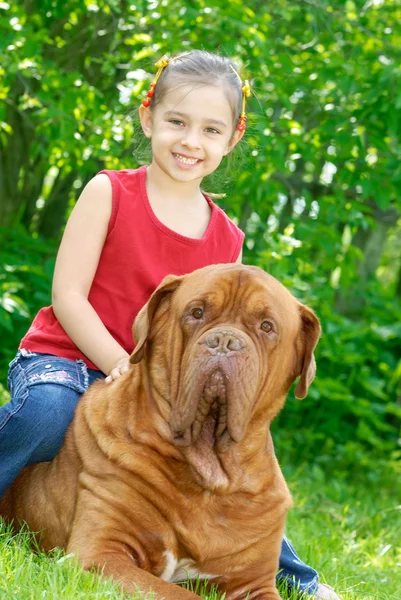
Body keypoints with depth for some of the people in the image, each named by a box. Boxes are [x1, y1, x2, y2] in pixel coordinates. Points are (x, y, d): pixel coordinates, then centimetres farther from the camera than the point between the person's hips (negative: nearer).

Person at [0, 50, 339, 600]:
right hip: (64, 359, -4)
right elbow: (68, 295, -11)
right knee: (46, 413, -36)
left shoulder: (227, 240, 4)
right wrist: (124, 368, -22)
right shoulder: (109, 193, -8)